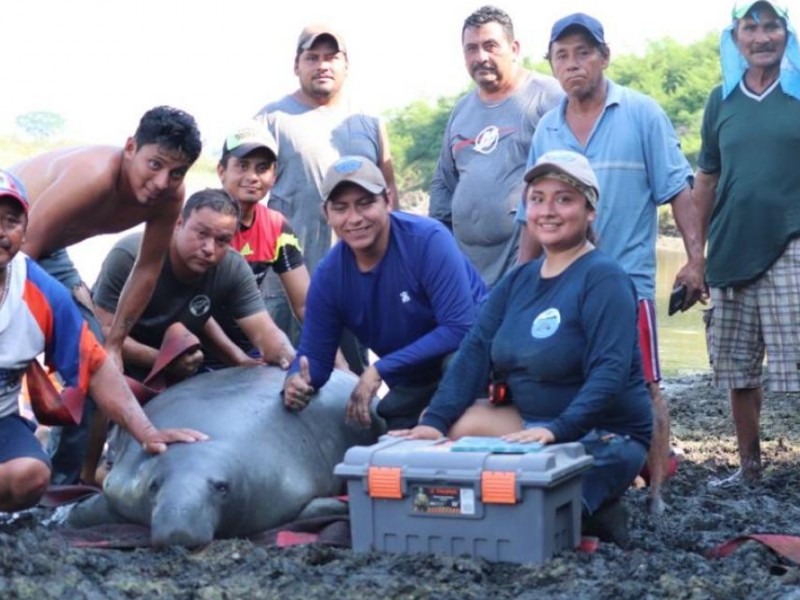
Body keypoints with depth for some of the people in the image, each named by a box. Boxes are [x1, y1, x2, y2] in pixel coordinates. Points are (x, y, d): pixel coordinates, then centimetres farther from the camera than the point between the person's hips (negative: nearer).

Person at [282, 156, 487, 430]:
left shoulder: (429, 240, -26)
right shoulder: (328, 276, -11)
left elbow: (459, 328, -31)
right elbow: (315, 355, -4)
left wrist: (380, 370, -31)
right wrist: (296, 382, -29)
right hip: (412, 386, 5)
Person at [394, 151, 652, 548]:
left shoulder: (603, 279, -12)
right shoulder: (517, 282, 11)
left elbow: (610, 371, -23)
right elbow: (475, 351, 1)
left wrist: (557, 430, -36)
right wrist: (435, 420, -13)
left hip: (606, 436, -8)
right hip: (532, 424, 8)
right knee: (458, 423, -12)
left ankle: (593, 514, 1)